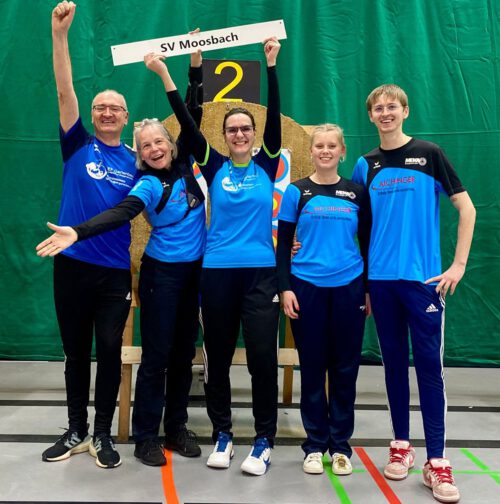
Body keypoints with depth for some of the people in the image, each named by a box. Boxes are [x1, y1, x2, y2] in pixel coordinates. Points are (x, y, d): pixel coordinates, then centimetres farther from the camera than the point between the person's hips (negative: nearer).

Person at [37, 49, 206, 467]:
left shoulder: (184, 163, 2)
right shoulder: (149, 184, -13)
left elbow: (193, 115, 4)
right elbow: (120, 213, -28)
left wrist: (196, 65, 0)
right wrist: (77, 232, -43)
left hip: (194, 270, 6)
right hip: (162, 272, -5)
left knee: (184, 352, 12)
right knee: (157, 355, 0)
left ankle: (177, 427, 24)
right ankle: (146, 436, 12)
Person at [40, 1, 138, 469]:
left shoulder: (135, 162, 6)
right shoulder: (78, 146, 3)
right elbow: (65, 91, -7)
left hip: (115, 271, 0)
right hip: (71, 265, 0)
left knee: (110, 352, 6)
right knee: (75, 352, 11)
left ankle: (102, 435, 21)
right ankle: (76, 431, 27)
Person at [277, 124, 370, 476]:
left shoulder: (357, 193, 6)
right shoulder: (296, 191, 2)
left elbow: (367, 243, 9)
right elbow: (283, 244, 2)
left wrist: (370, 289, 6)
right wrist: (285, 288, -6)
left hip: (348, 288, 1)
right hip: (307, 287, -1)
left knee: (345, 368, 7)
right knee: (312, 367, 6)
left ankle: (340, 444, 20)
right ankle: (315, 444, 18)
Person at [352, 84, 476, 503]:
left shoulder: (429, 154, 0)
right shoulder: (365, 165, 9)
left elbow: (467, 208, 0)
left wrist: (459, 265, -6)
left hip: (424, 277, -3)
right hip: (381, 279, 3)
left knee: (429, 364, -2)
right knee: (394, 362, 10)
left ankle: (437, 461, 6)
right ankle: (401, 445, 23)